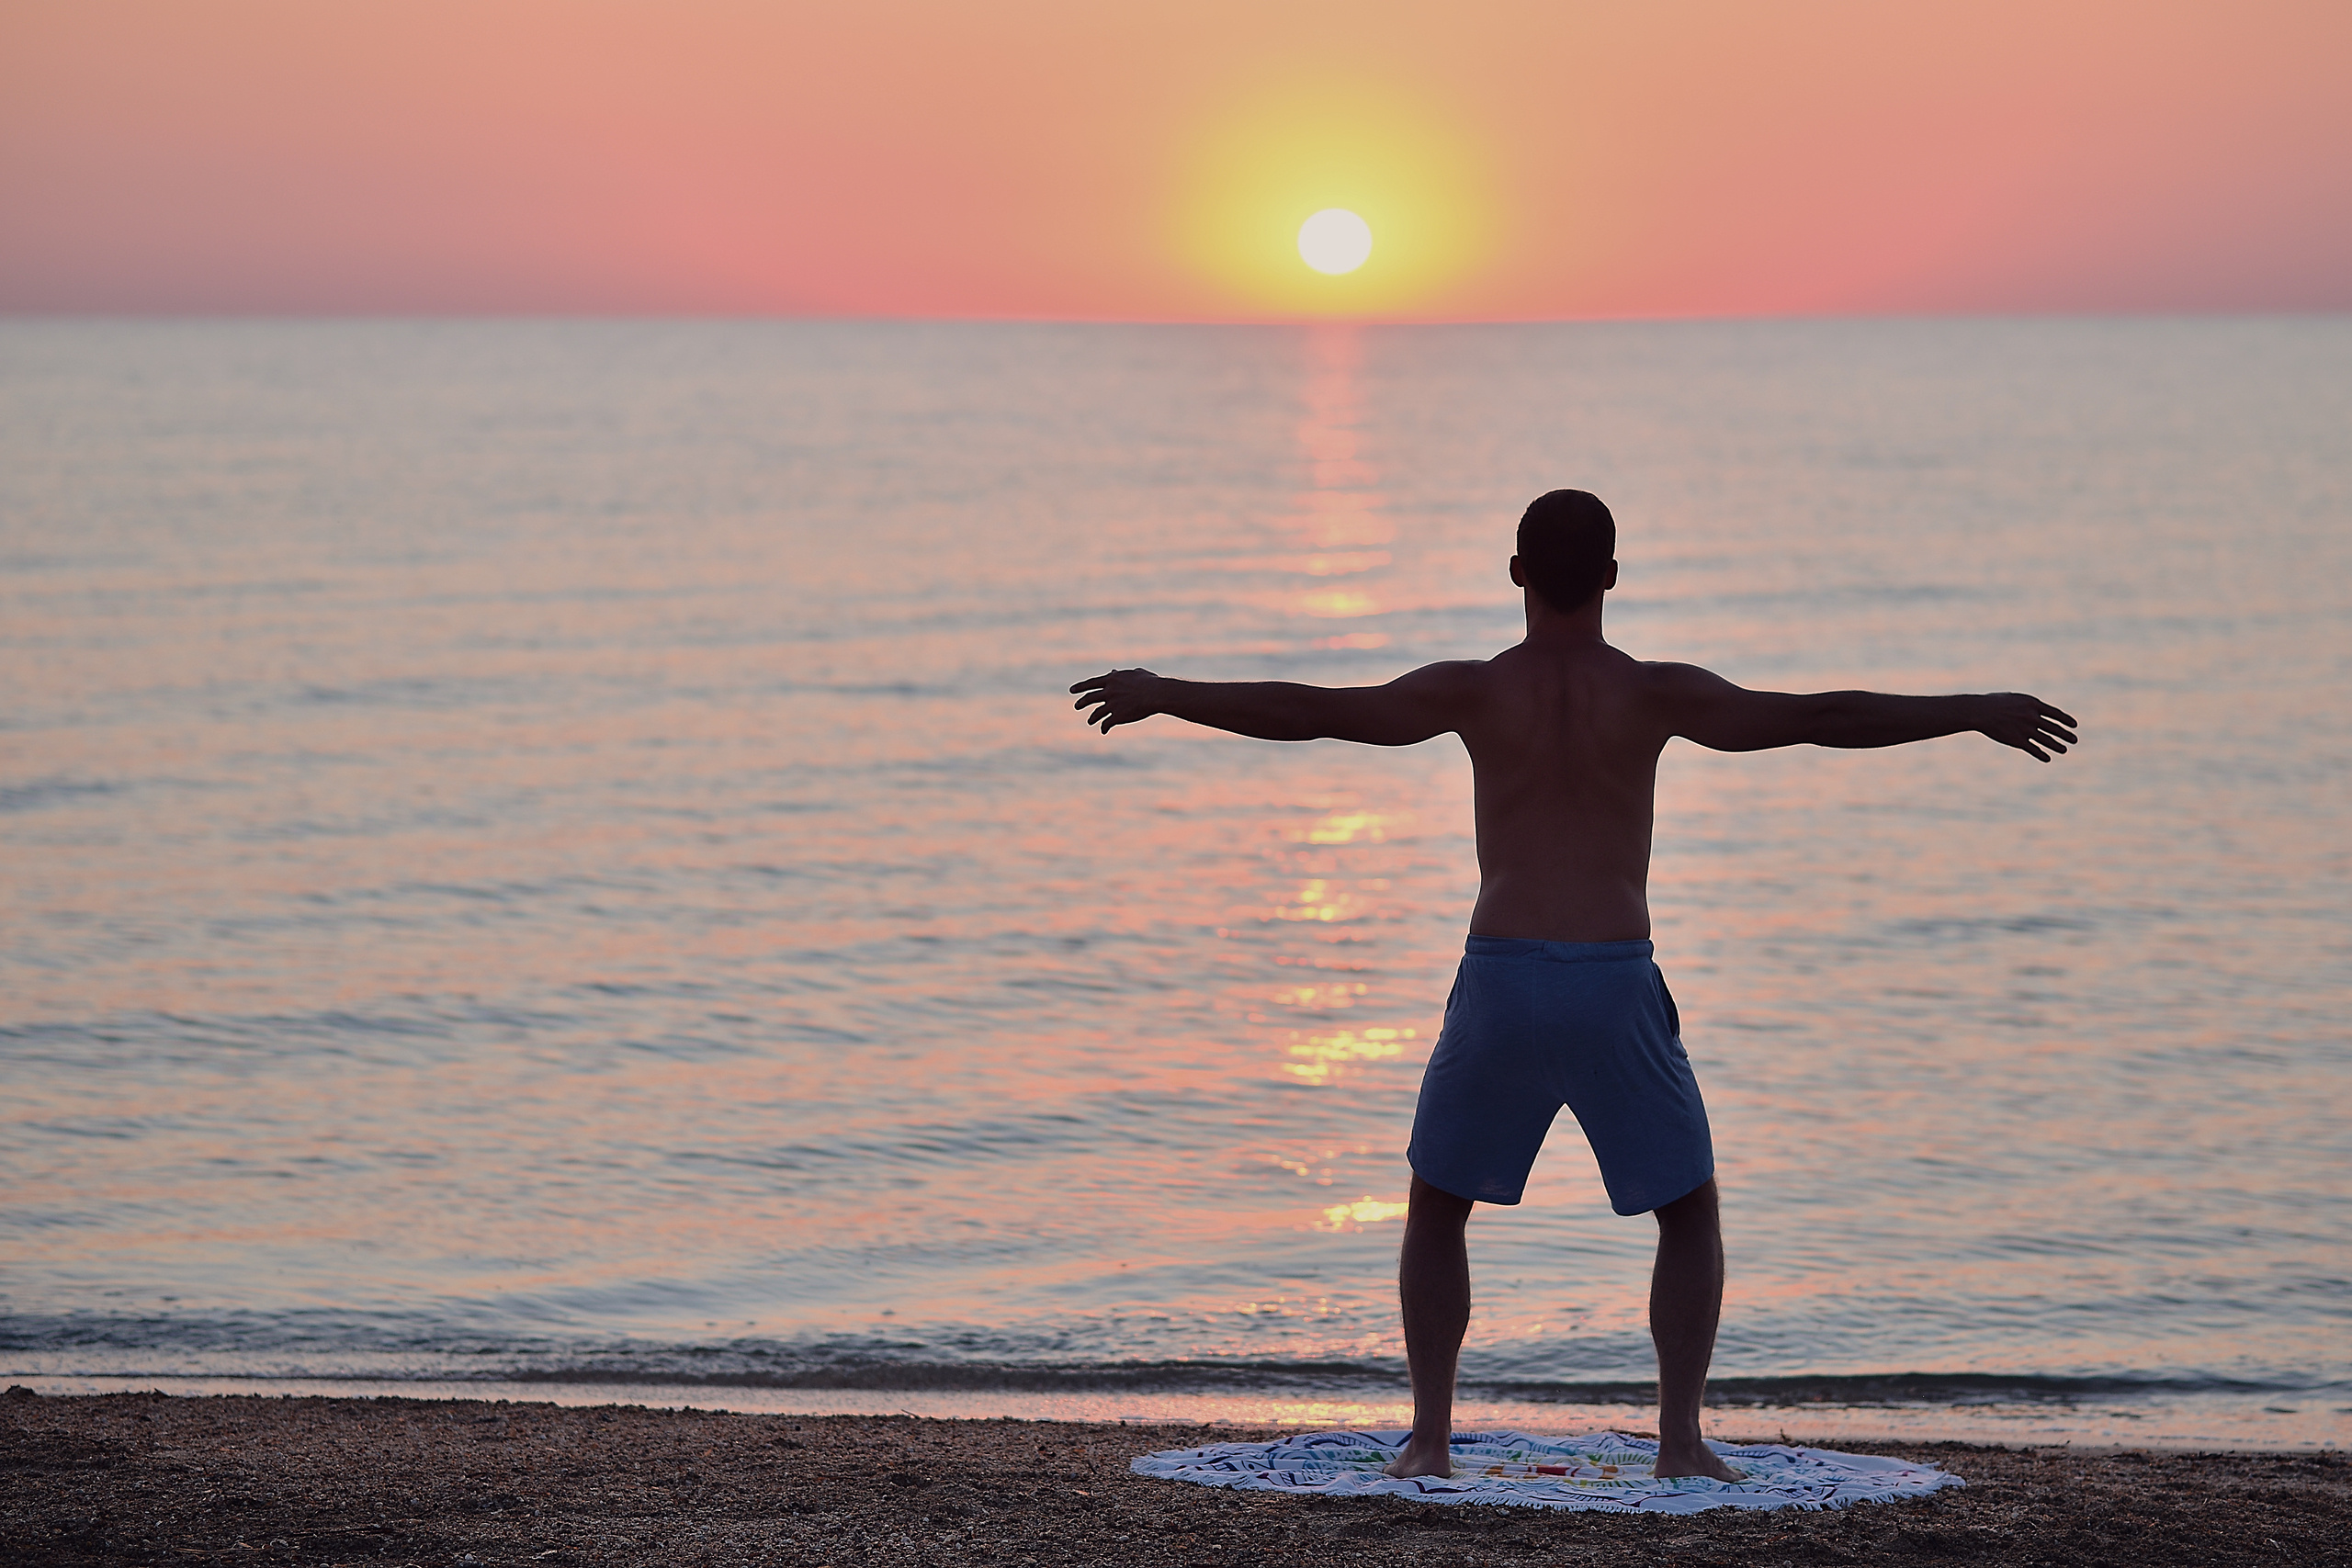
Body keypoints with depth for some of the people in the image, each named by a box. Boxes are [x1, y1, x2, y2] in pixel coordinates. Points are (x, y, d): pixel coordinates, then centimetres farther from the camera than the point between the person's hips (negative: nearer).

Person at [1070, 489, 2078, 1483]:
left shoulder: (1475, 692, 1)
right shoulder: (1653, 695, -1)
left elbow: (1300, 712, 2)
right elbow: (1821, 719, -4)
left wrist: (1161, 694, 14)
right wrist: (1977, 714, 2)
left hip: (1499, 985, 1)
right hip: (1615, 989, -1)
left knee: (1437, 1210, 20)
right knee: (1690, 1214, 18)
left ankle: (1429, 1439, 10)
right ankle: (1680, 1438, 6)